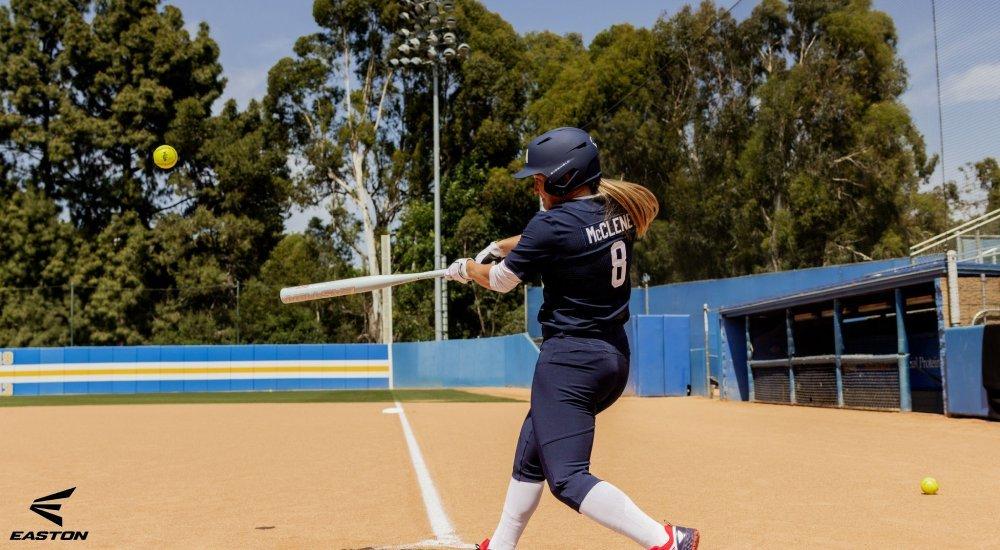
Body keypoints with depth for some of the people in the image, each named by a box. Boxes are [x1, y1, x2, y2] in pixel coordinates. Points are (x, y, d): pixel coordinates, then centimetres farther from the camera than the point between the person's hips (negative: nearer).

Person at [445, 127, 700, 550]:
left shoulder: (553, 224, -17)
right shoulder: (618, 212, 5)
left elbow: (501, 280, -3)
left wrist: (465, 268, 17)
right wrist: (499, 246, 24)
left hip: (570, 359, -9)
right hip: (615, 355, 10)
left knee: (566, 478, -9)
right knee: (531, 451, 22)